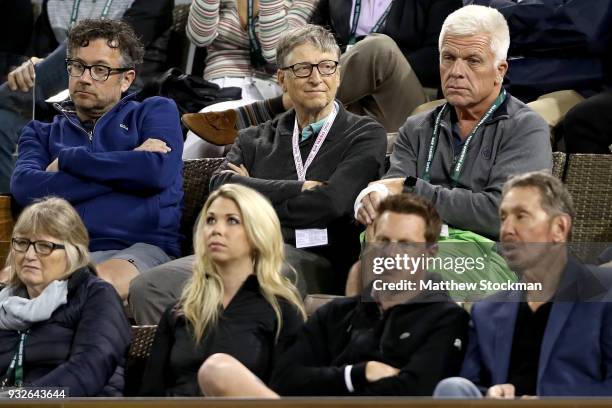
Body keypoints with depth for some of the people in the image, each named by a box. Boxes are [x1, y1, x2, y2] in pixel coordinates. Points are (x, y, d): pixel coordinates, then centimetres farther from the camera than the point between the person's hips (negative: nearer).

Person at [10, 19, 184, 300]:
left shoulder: (155, 111, 21)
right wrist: (125, 169, 0)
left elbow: (158, 172, -3)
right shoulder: (43, 132, 26)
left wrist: (69, 159, 5)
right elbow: (24, 188, 2)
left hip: (141, 248, -2)